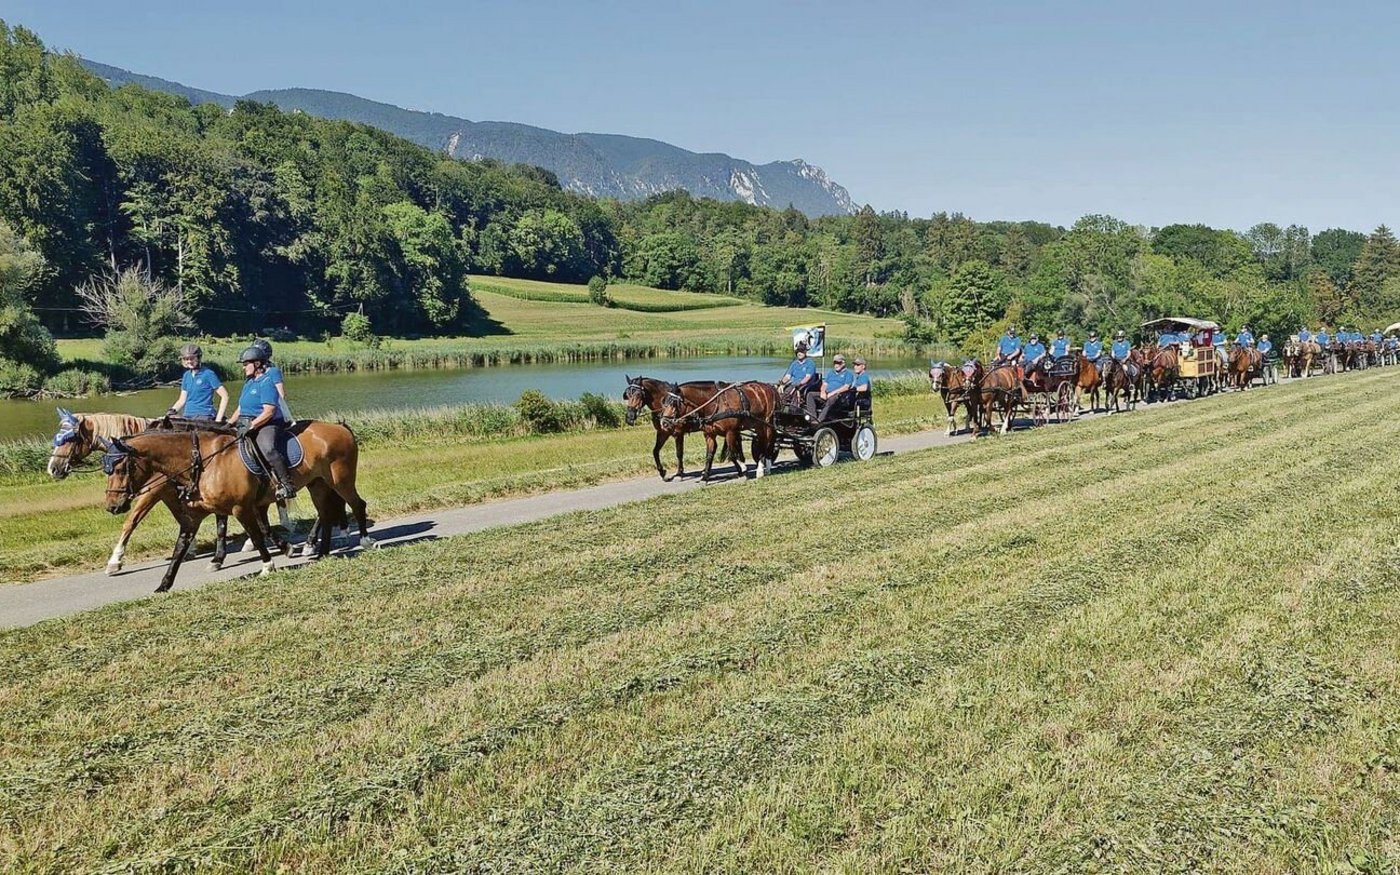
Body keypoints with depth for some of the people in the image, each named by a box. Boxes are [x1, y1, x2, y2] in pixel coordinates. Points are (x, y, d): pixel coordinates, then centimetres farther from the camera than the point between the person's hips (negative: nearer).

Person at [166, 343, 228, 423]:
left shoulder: (208, 374, -3)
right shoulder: (186, 375, 17)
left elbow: (224, 396, -7)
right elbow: (182, 400, 20)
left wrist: (218, 419, -12)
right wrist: (173, 410, 0)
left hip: (203, 416, -6)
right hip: (187, 416, 6)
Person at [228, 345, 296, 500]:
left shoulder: (266, 383, -11)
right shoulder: (248, 383, 18)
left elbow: (269, 411, -20)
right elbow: (240, 408, 25)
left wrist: (251, 426, -24)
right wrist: (229, 423, 13)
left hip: (267, 425, -10)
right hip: (246, 425, 10)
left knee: (267, 448, -35)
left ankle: (287, 484, -32)